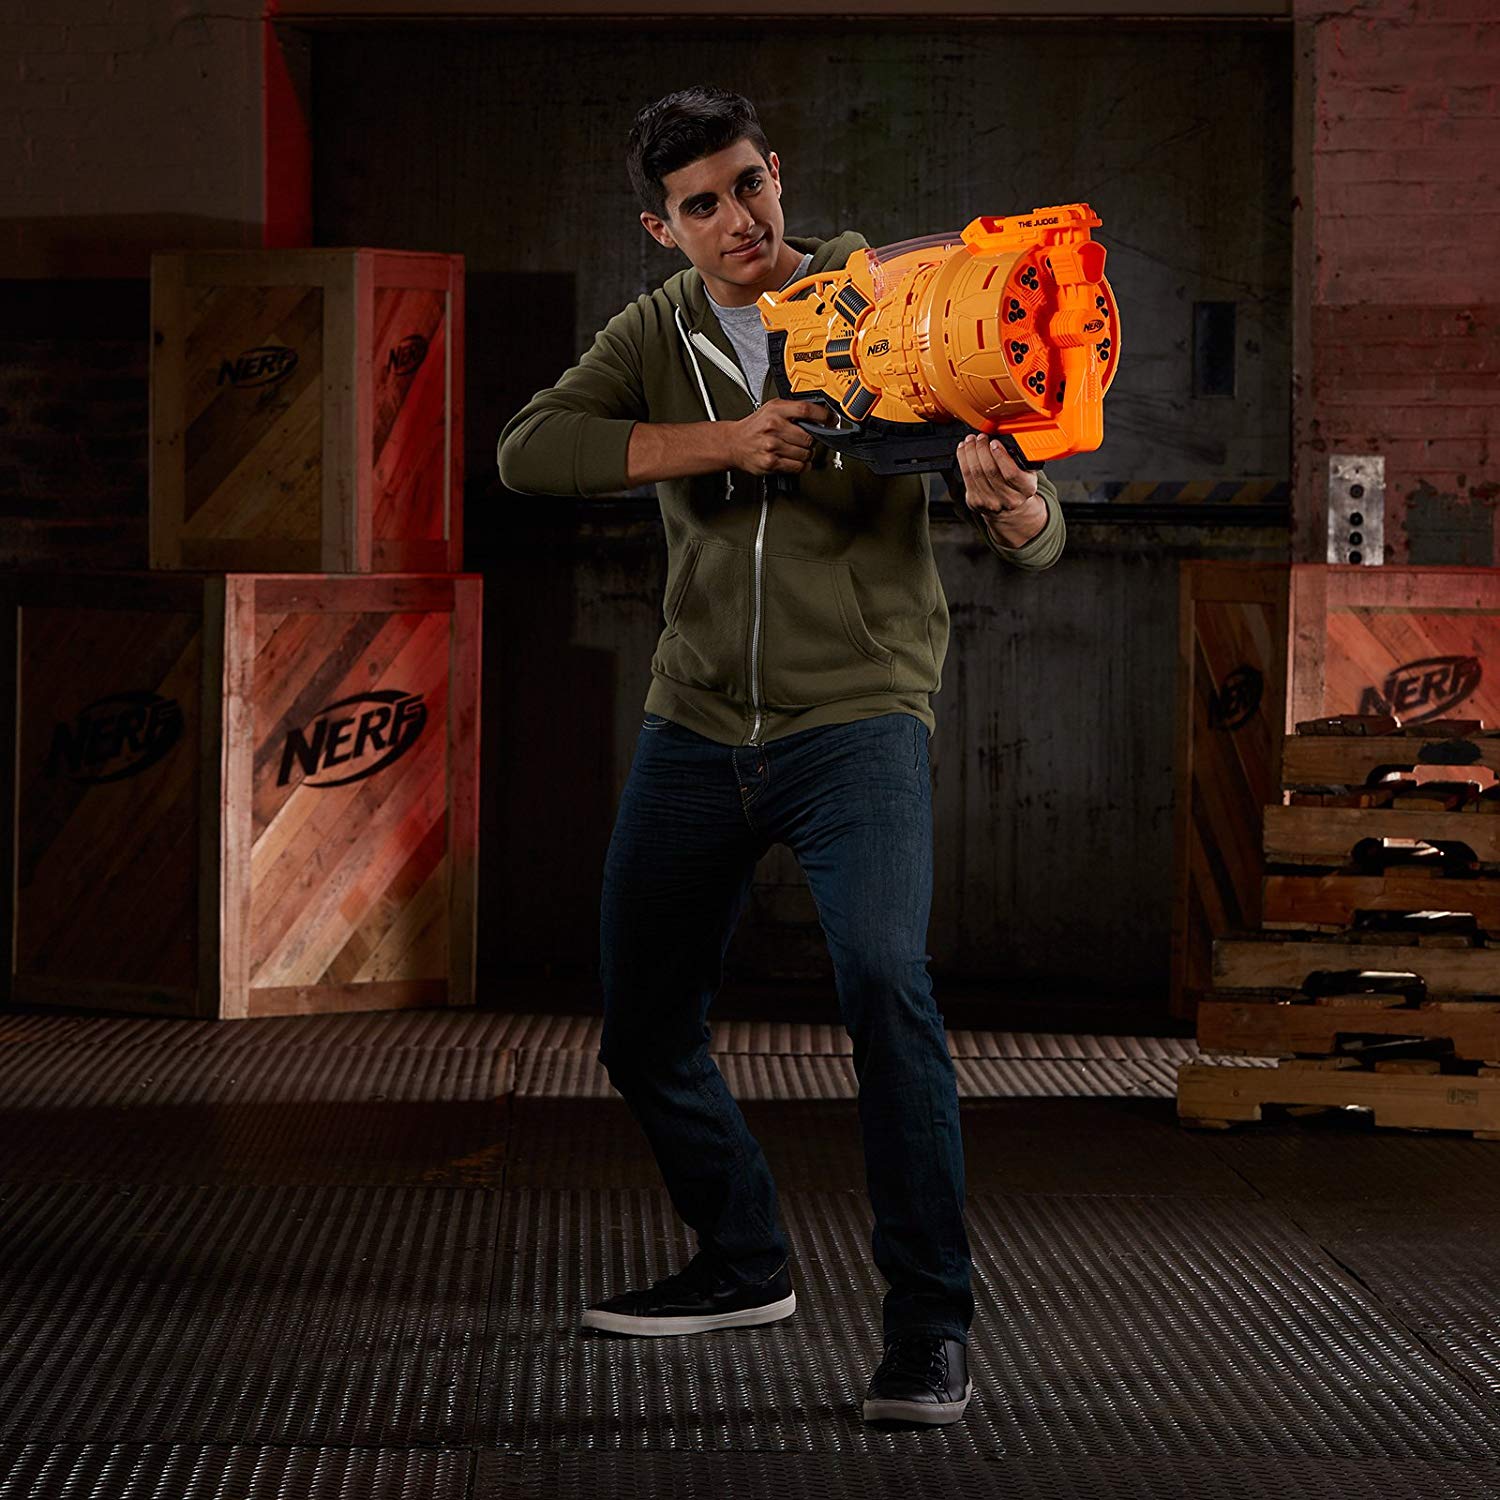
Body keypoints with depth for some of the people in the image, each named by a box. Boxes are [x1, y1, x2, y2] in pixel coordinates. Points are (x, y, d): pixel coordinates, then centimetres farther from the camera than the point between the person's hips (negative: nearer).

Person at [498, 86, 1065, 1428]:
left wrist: (1014, 510, -36)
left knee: (884, 985, -26)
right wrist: (716, 442, -24)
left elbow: (1035, 546, -10)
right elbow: (527, 450, -13)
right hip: (698, 727, 5)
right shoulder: (658, 335, 5)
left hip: (858, 719, -4)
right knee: (643, 1028, 10)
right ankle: (745, 1266, 33)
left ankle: (932, 1321, -19)